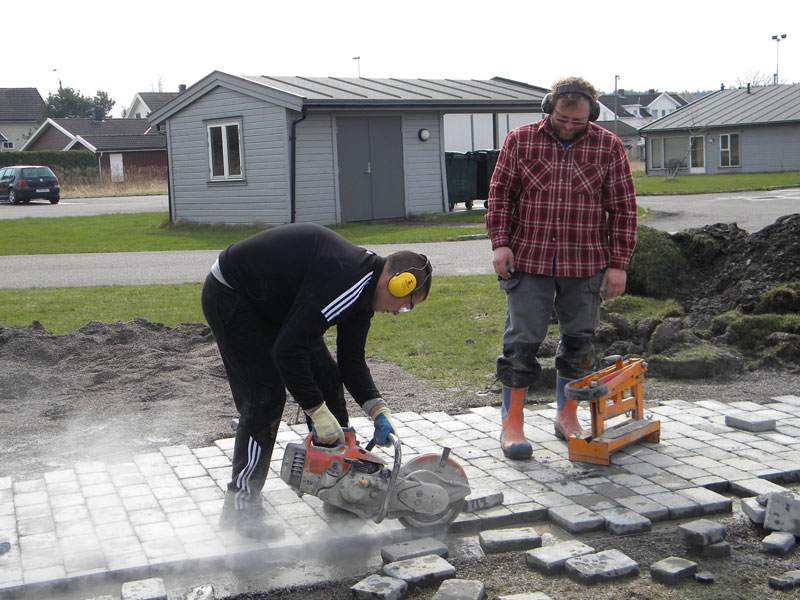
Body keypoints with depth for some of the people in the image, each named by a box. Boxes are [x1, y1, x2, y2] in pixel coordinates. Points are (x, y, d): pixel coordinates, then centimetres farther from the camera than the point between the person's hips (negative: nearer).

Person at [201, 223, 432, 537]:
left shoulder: (365, 288, 0)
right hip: (230, 297, -10)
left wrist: (378, 411, -6)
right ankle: (240, 507, -1)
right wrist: (317, 410, -25)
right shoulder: (344, 279, -31)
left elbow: (352, 359, 6)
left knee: (326, 376, 7)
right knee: (265, 397, -12)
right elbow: (288, 350, -33)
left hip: (272, 303, 10)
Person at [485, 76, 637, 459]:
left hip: (585, 264, 1)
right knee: (521, 341, -2)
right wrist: (500, 242, -5)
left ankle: (567, 416, 25)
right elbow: (500, 194, 6)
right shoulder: (520, 140, 3)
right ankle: (511, 424, 6)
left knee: (578, 342, 9)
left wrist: (618, 263, -1)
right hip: (528, 260, -1)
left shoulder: (608, 147, 3)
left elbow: (623, 209, 4)